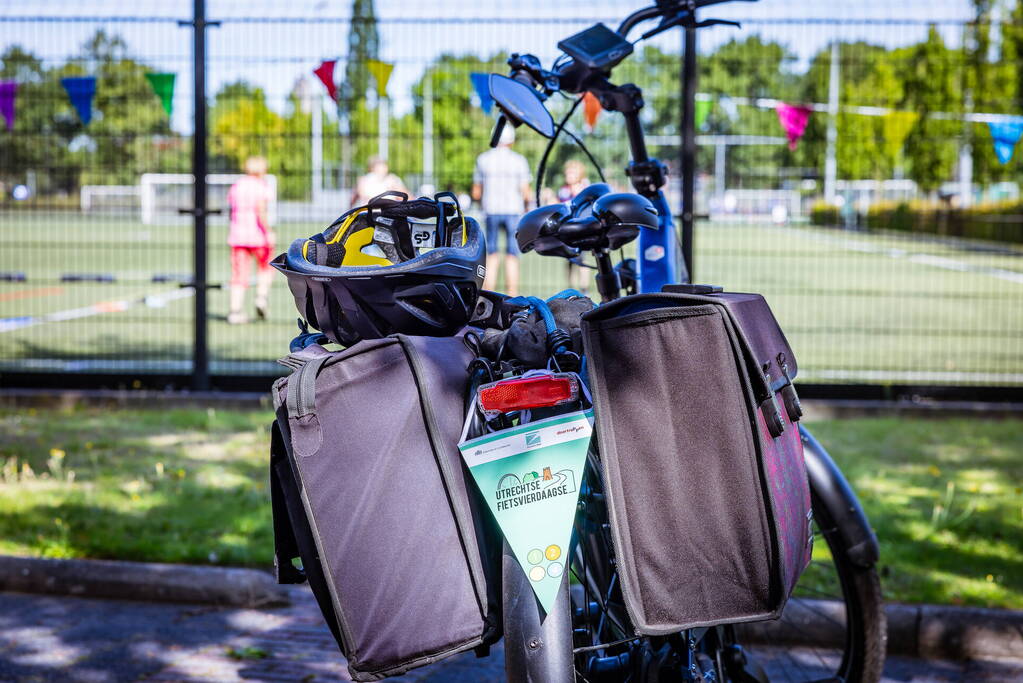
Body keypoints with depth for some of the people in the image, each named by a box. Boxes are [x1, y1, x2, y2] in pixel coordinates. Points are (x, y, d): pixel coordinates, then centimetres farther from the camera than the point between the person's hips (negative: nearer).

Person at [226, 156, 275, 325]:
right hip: (258, 235, -4)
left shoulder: (235, 187, 10)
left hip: (237, 235, 4)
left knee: (239, 275, 5)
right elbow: (261, 211, -19)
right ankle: (261, 297, 2)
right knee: (265, 268, 18)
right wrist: (269, 232, -18)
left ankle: (235, 311, -3)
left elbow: (232, 214, 15)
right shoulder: (261, 186, -7)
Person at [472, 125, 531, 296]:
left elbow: (476, 194, 6)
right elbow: (525, 193, -6)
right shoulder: (519, 160, -2)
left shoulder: (483, 159, 4)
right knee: (512, 257, 4)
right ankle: (512, 295, 2)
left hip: (491, 212, 2)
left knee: (492, 257, 8)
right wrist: (525, 205, 15)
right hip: (513, 211, -2)